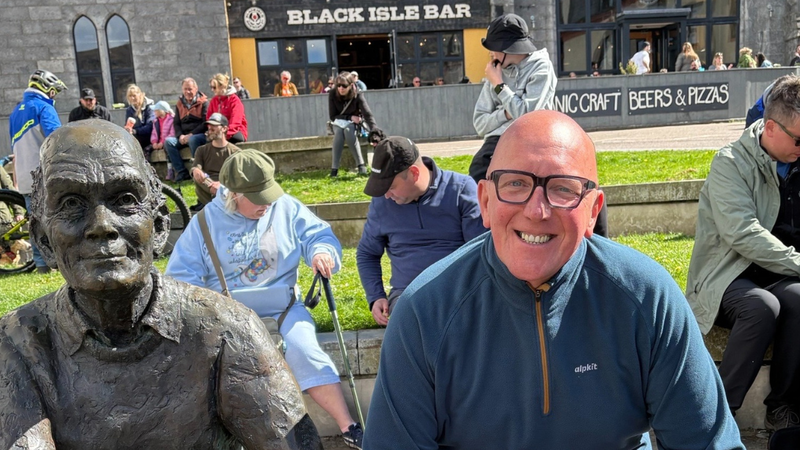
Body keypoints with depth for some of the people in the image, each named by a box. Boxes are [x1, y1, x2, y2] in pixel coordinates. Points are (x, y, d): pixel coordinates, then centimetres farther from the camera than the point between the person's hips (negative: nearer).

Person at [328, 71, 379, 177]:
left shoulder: (358, 95, -23)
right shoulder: (332, 95, -19)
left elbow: (368, 114, -34)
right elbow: (332, 116, -11)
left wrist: (375, 132, -49)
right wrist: (350, 117, -21)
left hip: (354, 123, -1)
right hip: (338, 122, 1)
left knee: (348, 130, -35)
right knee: (339, 132, -33)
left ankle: (361, 165, -33)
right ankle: (334, 168, -31)